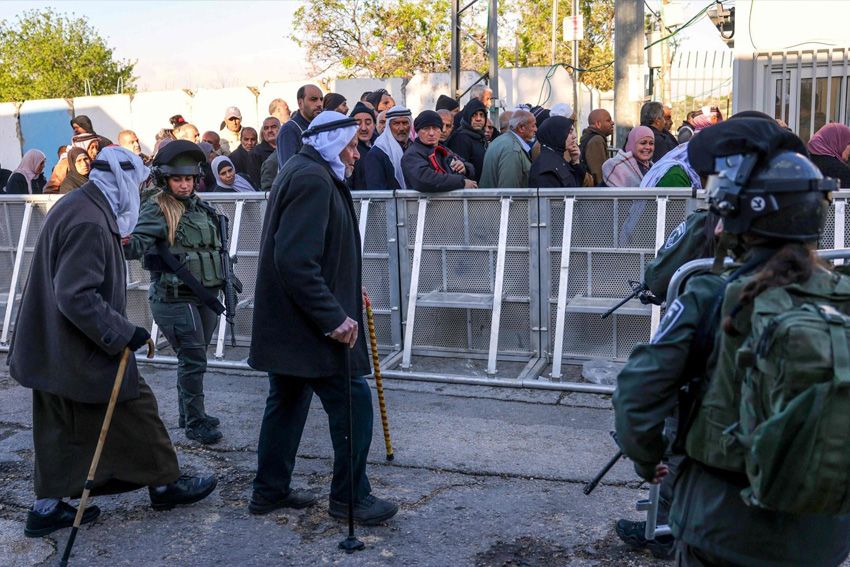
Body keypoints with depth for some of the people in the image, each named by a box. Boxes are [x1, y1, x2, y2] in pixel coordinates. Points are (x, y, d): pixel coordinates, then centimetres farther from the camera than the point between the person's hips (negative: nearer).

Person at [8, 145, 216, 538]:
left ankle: (48, 506, 25)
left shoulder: (75, 206, 8)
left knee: (61, 429, 17)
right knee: (136, 412, 7)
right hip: (83, 356, -10)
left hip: (53, 351, 10)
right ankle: (165, 485, 23)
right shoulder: (90, 224, -24)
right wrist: (124, 333, -24)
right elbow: (77, 297, -29)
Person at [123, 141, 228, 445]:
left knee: (193, 358, 17)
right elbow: (140, 242, -25)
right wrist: (127, 244, -46)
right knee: (193, 359, -5)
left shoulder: (200, 207, 12)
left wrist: (224, 280, 23)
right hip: (175, 298, -7)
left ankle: (188, 413, 31)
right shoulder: (157, 209, -10)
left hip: (205, 295, 7)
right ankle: (194, 422, 7)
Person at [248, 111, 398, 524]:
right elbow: (297, 261, -27)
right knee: (353, 404, -2)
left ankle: (270, 490, 28)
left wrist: (344, 295, 22)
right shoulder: (313, 180, -17)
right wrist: (334, 316, -24)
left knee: (288, 402, 18)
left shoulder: (301, 171, 16)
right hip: (309, 323, -11)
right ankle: (351, 498, 8)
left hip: (286, 322, 11)